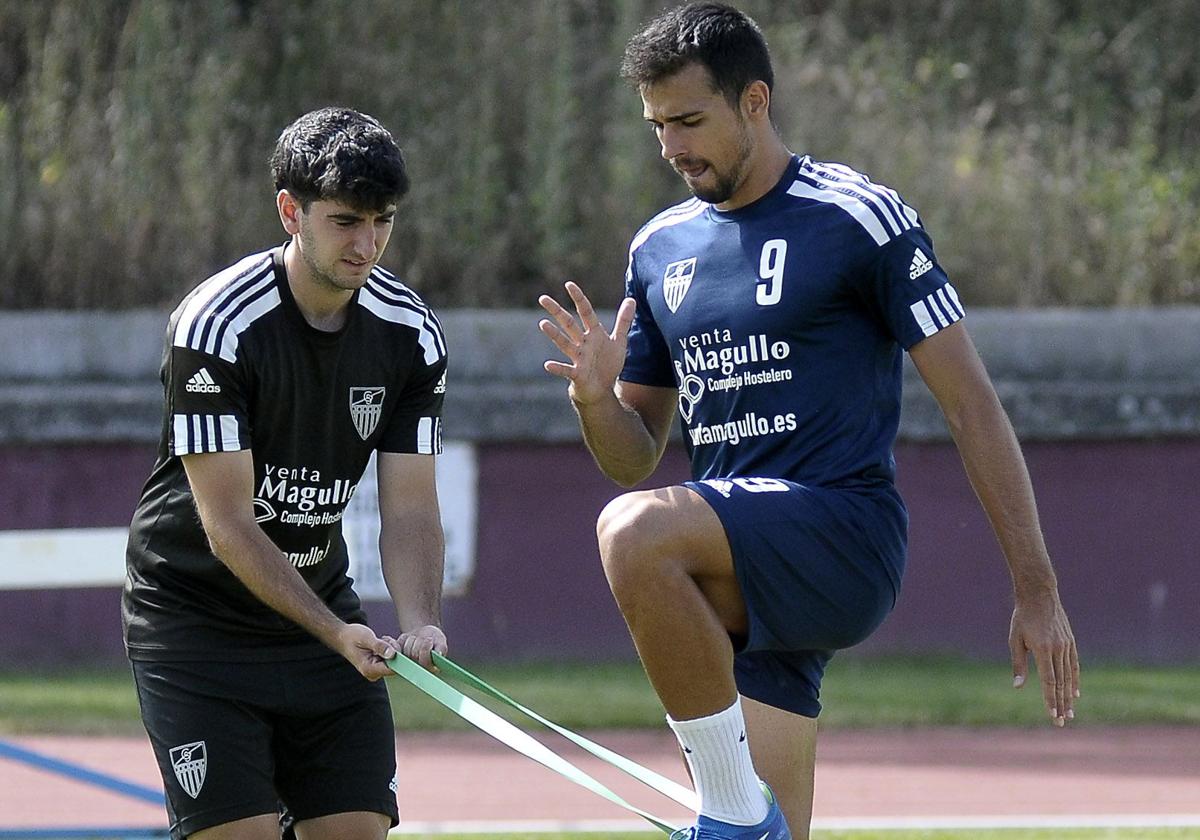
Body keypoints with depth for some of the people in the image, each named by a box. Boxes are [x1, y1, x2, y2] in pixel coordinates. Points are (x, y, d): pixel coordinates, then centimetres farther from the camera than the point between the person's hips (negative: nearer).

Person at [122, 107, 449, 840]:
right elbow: (229, 526, -22)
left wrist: (419, 622, -23)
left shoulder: (411, 334, -5)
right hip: (193, 612, -5)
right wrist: (336, 632, -30)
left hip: (322, 602, 5)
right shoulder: (217, 326, -21)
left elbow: (409, 508, -4)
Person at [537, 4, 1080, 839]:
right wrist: (597, 398, -5)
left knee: (635, 531, -33)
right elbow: (636, 459, 20)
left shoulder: (861, 219, -3)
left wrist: (1037, 591, -8)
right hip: (739, 592, 7)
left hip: (845, 532, -7)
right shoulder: (660, 249, 16)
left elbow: (971, 403, -4)